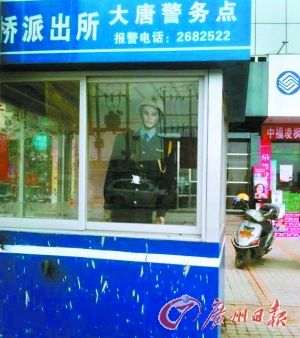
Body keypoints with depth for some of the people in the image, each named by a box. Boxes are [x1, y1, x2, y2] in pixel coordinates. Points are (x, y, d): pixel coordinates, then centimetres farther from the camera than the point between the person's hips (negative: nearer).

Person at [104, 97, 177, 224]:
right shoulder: (123, 140, 9)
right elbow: (112, 172, 8)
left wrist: (162, 212, -1)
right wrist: (109, 203, 1)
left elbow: (169, 181, 6)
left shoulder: (167, 145, 7)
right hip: (120, 209, 1)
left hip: (147, 212, -1)